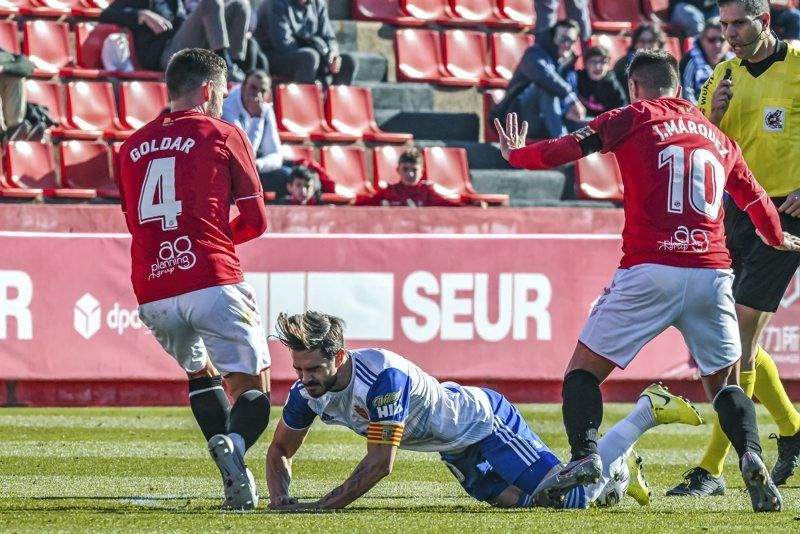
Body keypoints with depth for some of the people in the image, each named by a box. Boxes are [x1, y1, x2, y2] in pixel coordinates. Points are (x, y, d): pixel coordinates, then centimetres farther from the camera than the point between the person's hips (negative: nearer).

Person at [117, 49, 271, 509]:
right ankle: (233, 446, -33)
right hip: (212, 280, -5)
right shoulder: (223, 135, 6)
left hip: (152, 293, 5)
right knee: (252, 390, 0)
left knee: (200, 374, 28)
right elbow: (256, 220, 8)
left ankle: (235, 478, 12)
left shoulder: (133, 146, 19)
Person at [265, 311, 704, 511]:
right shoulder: (306, 391, -14)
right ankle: (616, 474, 33)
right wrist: (280, 497, -20)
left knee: (572, 498, -8)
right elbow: (280, 449, 1)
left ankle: (649, 409, 9)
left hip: (483, 421, -8)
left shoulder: (381, 378, -39)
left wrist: (322, 507, -42)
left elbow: (380, 462, -39)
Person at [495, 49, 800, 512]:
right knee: (725, 382, 16)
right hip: (713, 273, 4)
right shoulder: (718, 138, 21)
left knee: (584, 369, 8)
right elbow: (755, 198, 31)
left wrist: (517, 154, 22)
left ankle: (584, 456, -14)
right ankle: (752, 457, -10)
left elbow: (566, 149, 3)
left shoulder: (633, 119, 7)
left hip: (649, 272, -3)